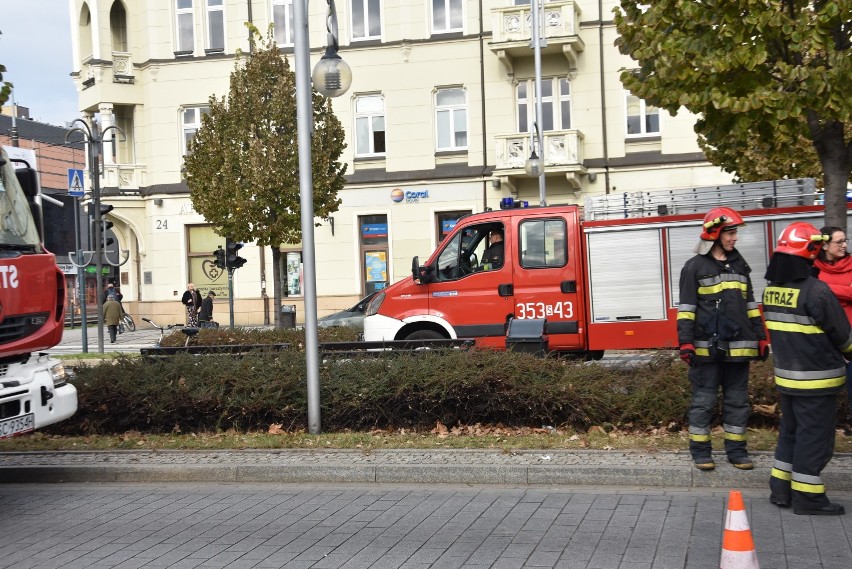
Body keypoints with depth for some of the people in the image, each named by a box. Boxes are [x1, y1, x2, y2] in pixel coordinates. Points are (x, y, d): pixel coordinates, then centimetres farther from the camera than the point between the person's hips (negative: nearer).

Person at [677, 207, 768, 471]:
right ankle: (700, 449, 11)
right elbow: (686, 308, -5)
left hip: (738, 347, 5)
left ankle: (736, 449, 18)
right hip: (707, 347, -5)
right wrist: (685, 342, -12)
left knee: (737, 400, 9)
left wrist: (761, 337, 14)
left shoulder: (739, 265, 14)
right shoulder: (695, 267, -2)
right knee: (704, 400, 2)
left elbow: (750, 305, 18)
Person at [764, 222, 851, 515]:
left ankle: (781, 487, 23)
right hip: (815, 379, -7)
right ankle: (806, 495, 7)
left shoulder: (771, 290, 3)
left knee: (790, 430, 18)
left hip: (785, 374, 8)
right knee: (814, 435, 2)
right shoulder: (815, 290, -20)